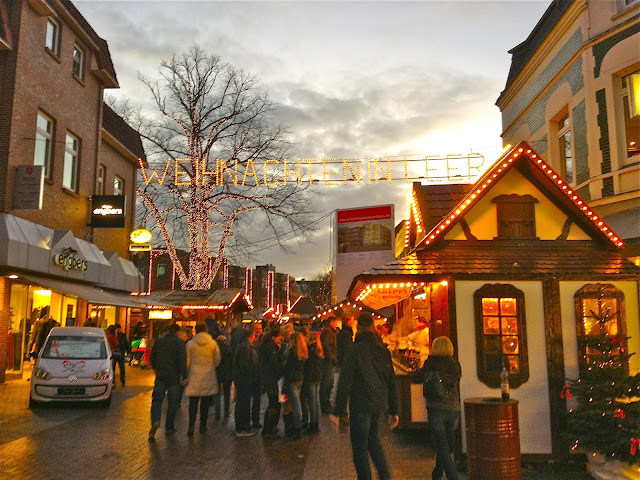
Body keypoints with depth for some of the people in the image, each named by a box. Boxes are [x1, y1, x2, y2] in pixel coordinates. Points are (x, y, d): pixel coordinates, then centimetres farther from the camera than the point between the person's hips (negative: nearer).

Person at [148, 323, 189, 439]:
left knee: (157, 400, 8)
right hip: (174, 377, -2)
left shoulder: (159, 341, 4)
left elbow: (152, 358, 9)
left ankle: (155, 422, -15)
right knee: (172, 402, 10)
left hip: (160, 377, 2)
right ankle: (169, 427, 15)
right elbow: (182, 361, -15)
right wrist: (185, 376, -13)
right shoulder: (180, 343, -8)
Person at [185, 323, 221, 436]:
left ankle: (191, 426, -8)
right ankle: (203, 426, 14)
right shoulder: (213, 343, -1)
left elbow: (187, 361, -2)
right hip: (208, 376, 1)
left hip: (194, 377, -1)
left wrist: (188, 370, 14)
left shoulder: (190, 343, -5)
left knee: (193, 402, 4)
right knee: (205, 402, 10)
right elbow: (217, 359, 4)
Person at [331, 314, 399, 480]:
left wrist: (337, 411, -10)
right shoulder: (383, 350, 3)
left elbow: (344, 383, -16)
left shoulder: (355, 350, -14)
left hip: (360, 405, -6)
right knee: (372, 437, 26)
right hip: (380, 404, 6)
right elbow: (392, 383, 8)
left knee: (359, 446, 7)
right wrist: (393, 411, 15)